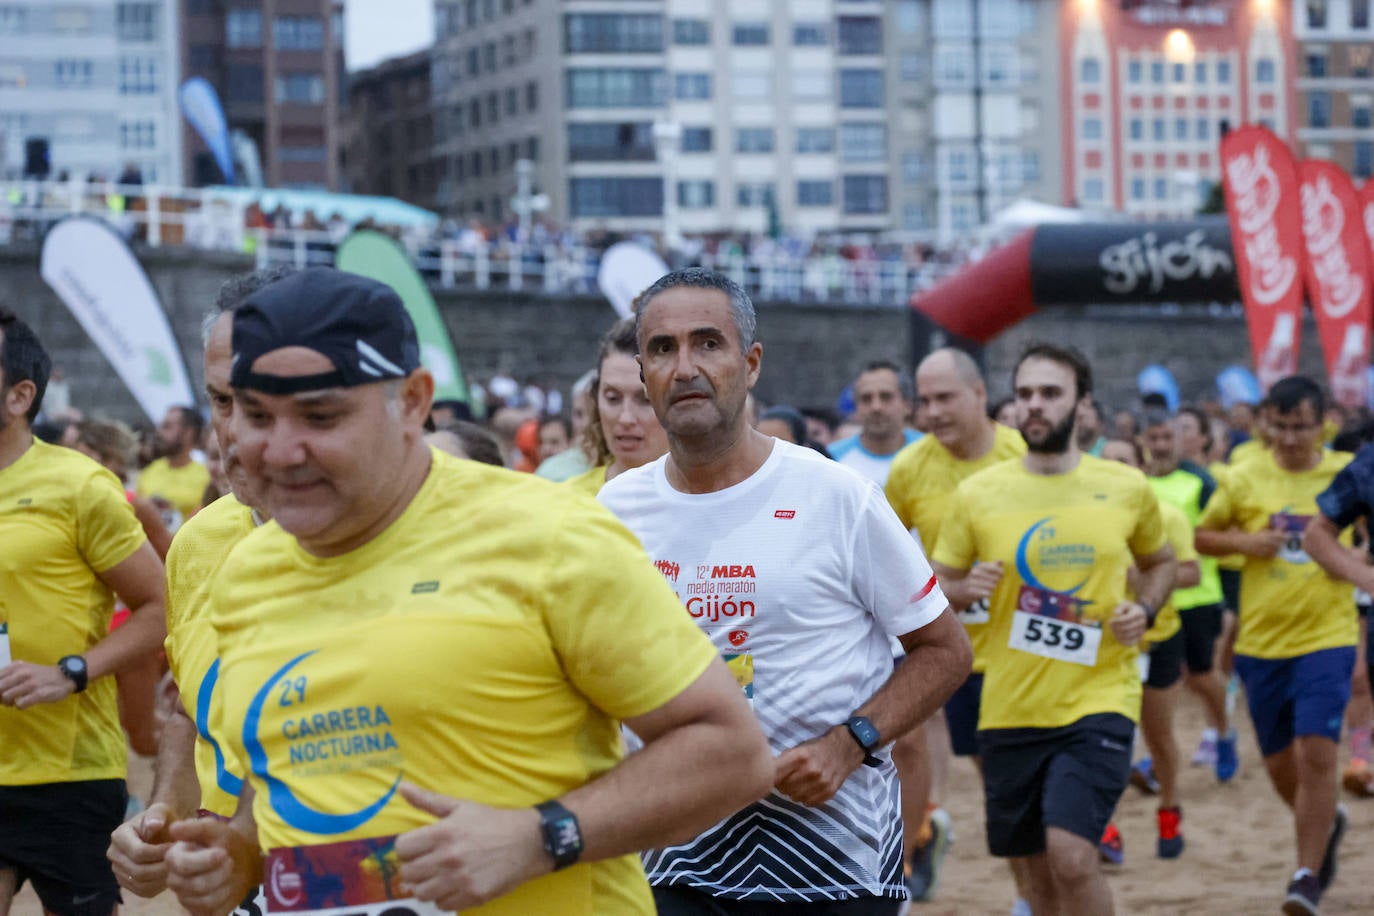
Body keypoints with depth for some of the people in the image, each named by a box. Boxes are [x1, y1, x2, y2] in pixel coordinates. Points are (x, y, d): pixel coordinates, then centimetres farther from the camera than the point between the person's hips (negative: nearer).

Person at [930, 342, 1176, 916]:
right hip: (1009, 709, 2)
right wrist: (965, 589, -13)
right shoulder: (977, 493, -1)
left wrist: (1145, 609, -2)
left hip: (1098, 700, -2)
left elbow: (1158, 562, 18)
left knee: (1072, 854, -20)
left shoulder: (1127, 488, 0)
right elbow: (937, 583, 9)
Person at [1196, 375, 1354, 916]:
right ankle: (1327, 824, 42)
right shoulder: (1246, 480, 1)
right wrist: (1245, 542, -9)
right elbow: (1203, 536, 10)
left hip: (1327, 635, -2)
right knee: (1279, 764, 11)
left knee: (1318, 752, -16)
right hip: (1262, 641, 3)